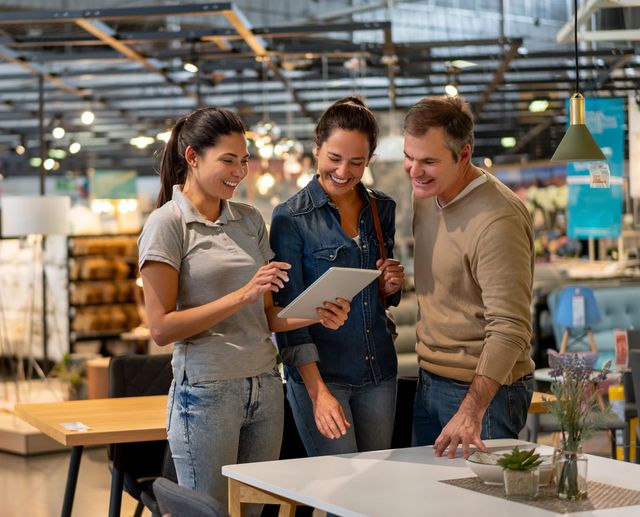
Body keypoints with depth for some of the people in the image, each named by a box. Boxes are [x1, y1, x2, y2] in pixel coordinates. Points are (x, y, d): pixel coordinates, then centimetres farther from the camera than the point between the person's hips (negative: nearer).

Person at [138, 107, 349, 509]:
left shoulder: (250, 220, 12)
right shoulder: (167, 224, -6)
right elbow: (162, 328, -13)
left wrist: (318, 315, -5)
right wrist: (242, 295, -19)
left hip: (266, 387, 6)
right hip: (207, 392, -6)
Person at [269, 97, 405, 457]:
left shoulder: (382, 209, 7)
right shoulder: (291, 218, -8)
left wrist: (391, 287, -5)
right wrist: (318, 392, -19)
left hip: (378, 372, 5)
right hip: (318, 372, -5)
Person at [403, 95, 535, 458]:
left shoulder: (498, 220, -23)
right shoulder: (426, 196, 5)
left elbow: (509, 329, -27)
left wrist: (471, 412, -33)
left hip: (484, 388, -8)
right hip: (429, 382, 8)